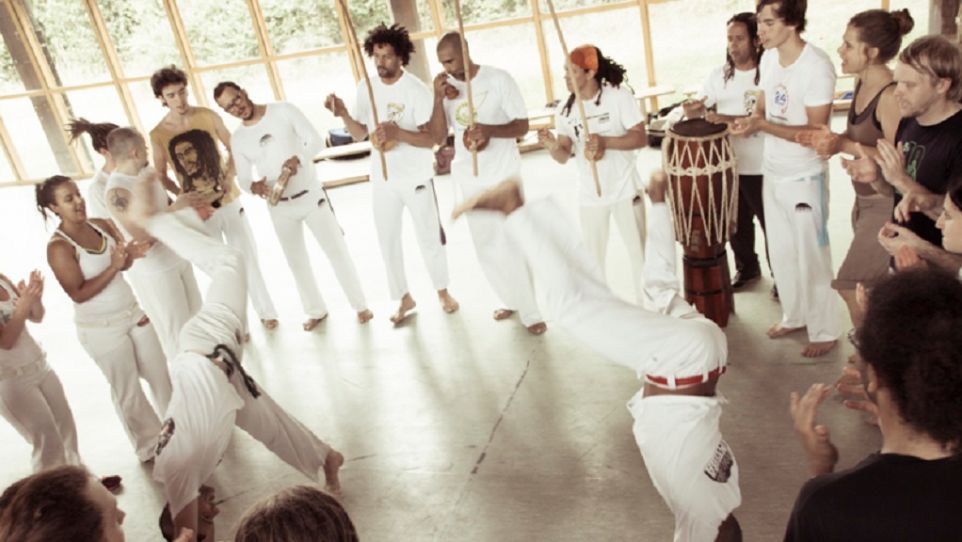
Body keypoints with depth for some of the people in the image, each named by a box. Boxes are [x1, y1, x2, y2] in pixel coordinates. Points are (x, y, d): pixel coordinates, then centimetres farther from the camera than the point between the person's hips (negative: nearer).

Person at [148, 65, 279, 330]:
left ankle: (265, 311, 26)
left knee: (247, 257, 10)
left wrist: (230, 177, -11)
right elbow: (161, 176, -2)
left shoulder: (208, 117, -6)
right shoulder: (158, 135, -10)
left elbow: (234, 148, 4)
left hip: (229, 200, 1)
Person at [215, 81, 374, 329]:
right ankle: (316, 311, 29)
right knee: (297, 262, 12)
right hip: (280, 208, 3)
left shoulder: (283, 111, -8)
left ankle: (360, 305, 16)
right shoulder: (237, 138, 1)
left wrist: (298, 159, -32)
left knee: (337, 251, 2)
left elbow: (316, 140, -11)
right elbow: (243, 178, 5)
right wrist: (253, 186, -20)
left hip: (311, 196, -3)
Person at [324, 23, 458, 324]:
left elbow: (431, 139, -19)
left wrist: (398, 133, -34)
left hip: (416, 178, -4)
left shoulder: (417, 91, -14)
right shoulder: (366, 88, 0)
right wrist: (343, 115, -14)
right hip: (382, 180, 4)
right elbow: (360, 134, 5)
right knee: (388, 242, 10)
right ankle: (404, 298, 27)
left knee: (429, 238, 9)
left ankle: (443, 292, 30)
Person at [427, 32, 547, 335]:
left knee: (512, 242, -6)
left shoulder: (498, 79, -9)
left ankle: (530, 311, 6)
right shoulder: (445, 87, 2)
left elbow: (522, 126, -10)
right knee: (485, 244, 12)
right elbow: (438, 138, -2)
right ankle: (512, 300, 30)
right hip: (469, 177, 5)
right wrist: (438, 99, -15)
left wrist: (489, 130, -27)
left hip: (503, 173, -5)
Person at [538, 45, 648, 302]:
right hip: (590, 196, 3)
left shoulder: (619, 96, -11)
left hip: (625, 190, -2)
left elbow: (641, 138, -14)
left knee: (639, 251, 9)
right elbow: (564, 156, -4)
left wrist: (605, 141, -28)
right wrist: (553, 147, -27)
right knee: (592, 258, 10)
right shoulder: (564, 110, -2)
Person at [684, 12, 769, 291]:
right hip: (728, 166, 5)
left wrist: (728, 120, -32)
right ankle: (747, 268, 40)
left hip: (761, 169, -5)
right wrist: (693, 109, -17)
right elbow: (696, 113, 7)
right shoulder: (719, 75, 4)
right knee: (736, 224, 19)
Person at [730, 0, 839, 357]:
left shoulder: (817, 66, -21)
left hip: (804, 179, -7)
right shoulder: (768, 58, 2)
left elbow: (816, 132, -22)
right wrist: (749, 122, -10)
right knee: (781, 253, 19)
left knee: (811, 257, 4)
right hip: (772, 173, 7)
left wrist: (762, 125, -30)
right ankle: (795, 316, 37)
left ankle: (825, 331, 21)